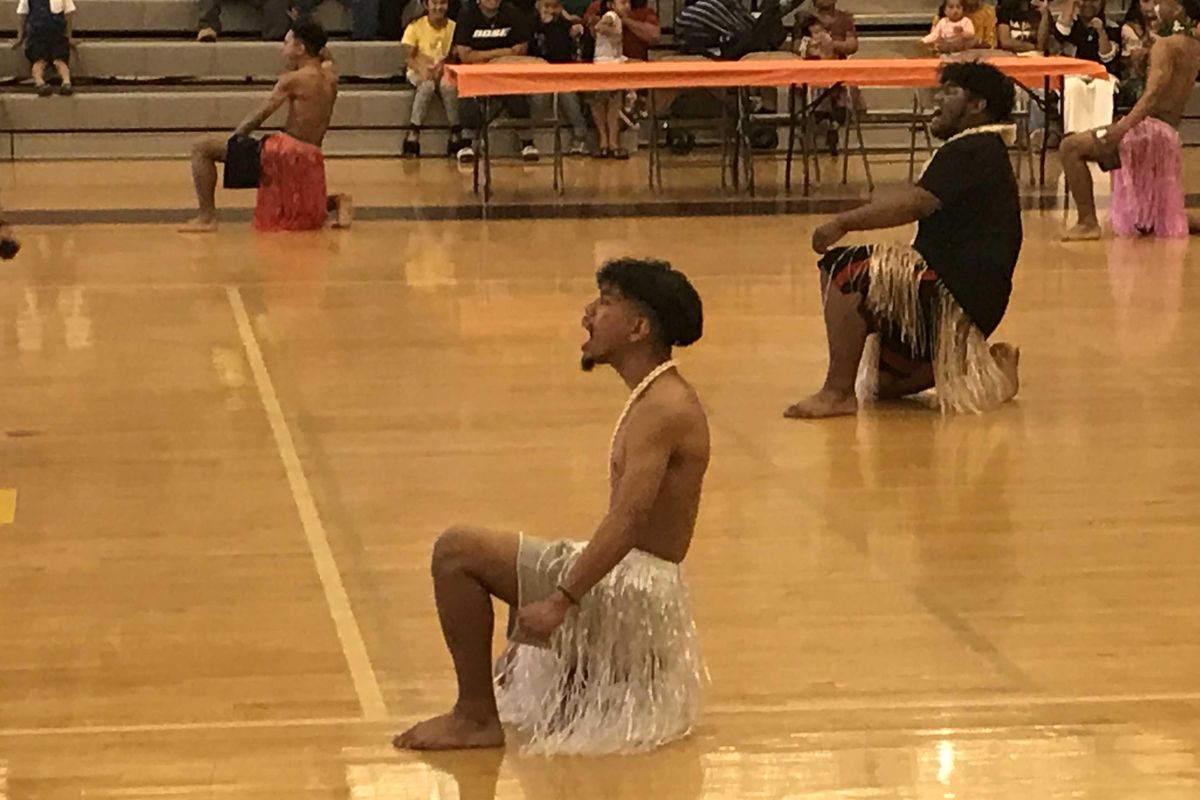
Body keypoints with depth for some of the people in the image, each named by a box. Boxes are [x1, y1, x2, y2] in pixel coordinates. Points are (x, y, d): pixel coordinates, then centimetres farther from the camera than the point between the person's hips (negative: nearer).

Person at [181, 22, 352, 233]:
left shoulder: (293, 79, -9)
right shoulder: (329, 75, 9)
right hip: (312, 159, 8)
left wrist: (235, 138, 4)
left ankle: (207, 217, -10)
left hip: (286, 151, -8)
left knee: (202, 149, -4)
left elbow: (259, 116, -7)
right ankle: (337, 202, 7)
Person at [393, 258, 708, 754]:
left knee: (456, 552, -16)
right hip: (628, 583, 11)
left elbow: (627, 522, -31)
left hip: (628, 589, -11)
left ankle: (476, 716, -8)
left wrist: (561, 601, -34)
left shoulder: (664, 408, -19)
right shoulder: (659, 397, 12)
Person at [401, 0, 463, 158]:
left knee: (448, 86, -33)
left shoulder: (454, 27, -2)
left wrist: (444, 67, -25)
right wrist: (420, 69, -28)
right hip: (419, 71, -1)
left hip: (444, 72, 1)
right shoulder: (416, 26, -5)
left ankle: (456, 133, -24)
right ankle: (413, 133, -33)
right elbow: (408, 57, -9)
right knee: (427, 85, -35)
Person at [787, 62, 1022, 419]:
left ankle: (837, 392, -21)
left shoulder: (972, 151, -14)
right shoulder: (983, 152, 20)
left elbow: (916, 203, -28)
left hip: (955, 294, -11)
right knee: (886, 383, 21)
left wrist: (844, 223, -29)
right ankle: (988, 368, 15)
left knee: (842, 270, -21)